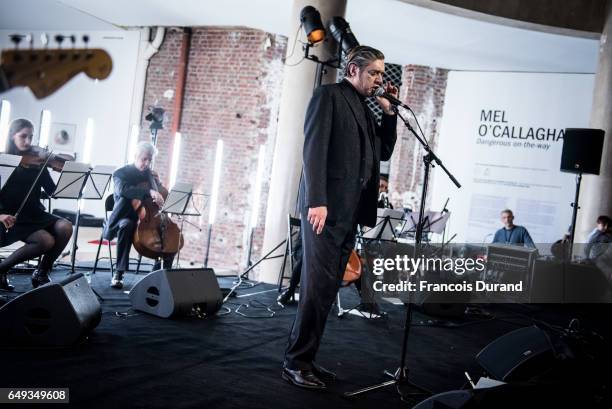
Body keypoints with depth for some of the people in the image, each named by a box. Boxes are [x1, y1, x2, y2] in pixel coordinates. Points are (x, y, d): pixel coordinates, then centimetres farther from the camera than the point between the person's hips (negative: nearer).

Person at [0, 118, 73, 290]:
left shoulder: (37, 162, 7)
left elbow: (53, 191, 2)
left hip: (34, 214, 4)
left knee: (65, 227, -23)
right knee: (46, 240, -27)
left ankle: (41, 273, -4)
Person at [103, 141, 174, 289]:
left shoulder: (149, 174, 13)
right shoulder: (121, 173, -3)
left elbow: (162, 197, 18)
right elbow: (123, 190, -27)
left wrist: (157, 182, -1)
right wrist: (149, 192, -40)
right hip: (126, 219, -5)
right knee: (126, 225, -39)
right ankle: (119, 273, -36)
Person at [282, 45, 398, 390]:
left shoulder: (364, 108, 22)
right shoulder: (329, 95, -2)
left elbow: (384, 152, 22)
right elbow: (314, 149, -12)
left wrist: (389, 111, 12)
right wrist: (316, 201, -21)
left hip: (349, 212, 8)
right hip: (326, 207, -8)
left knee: (328, 289, 7)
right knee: (318, 286, -8)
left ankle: (305, 358, 14)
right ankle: (296, 363, 0)